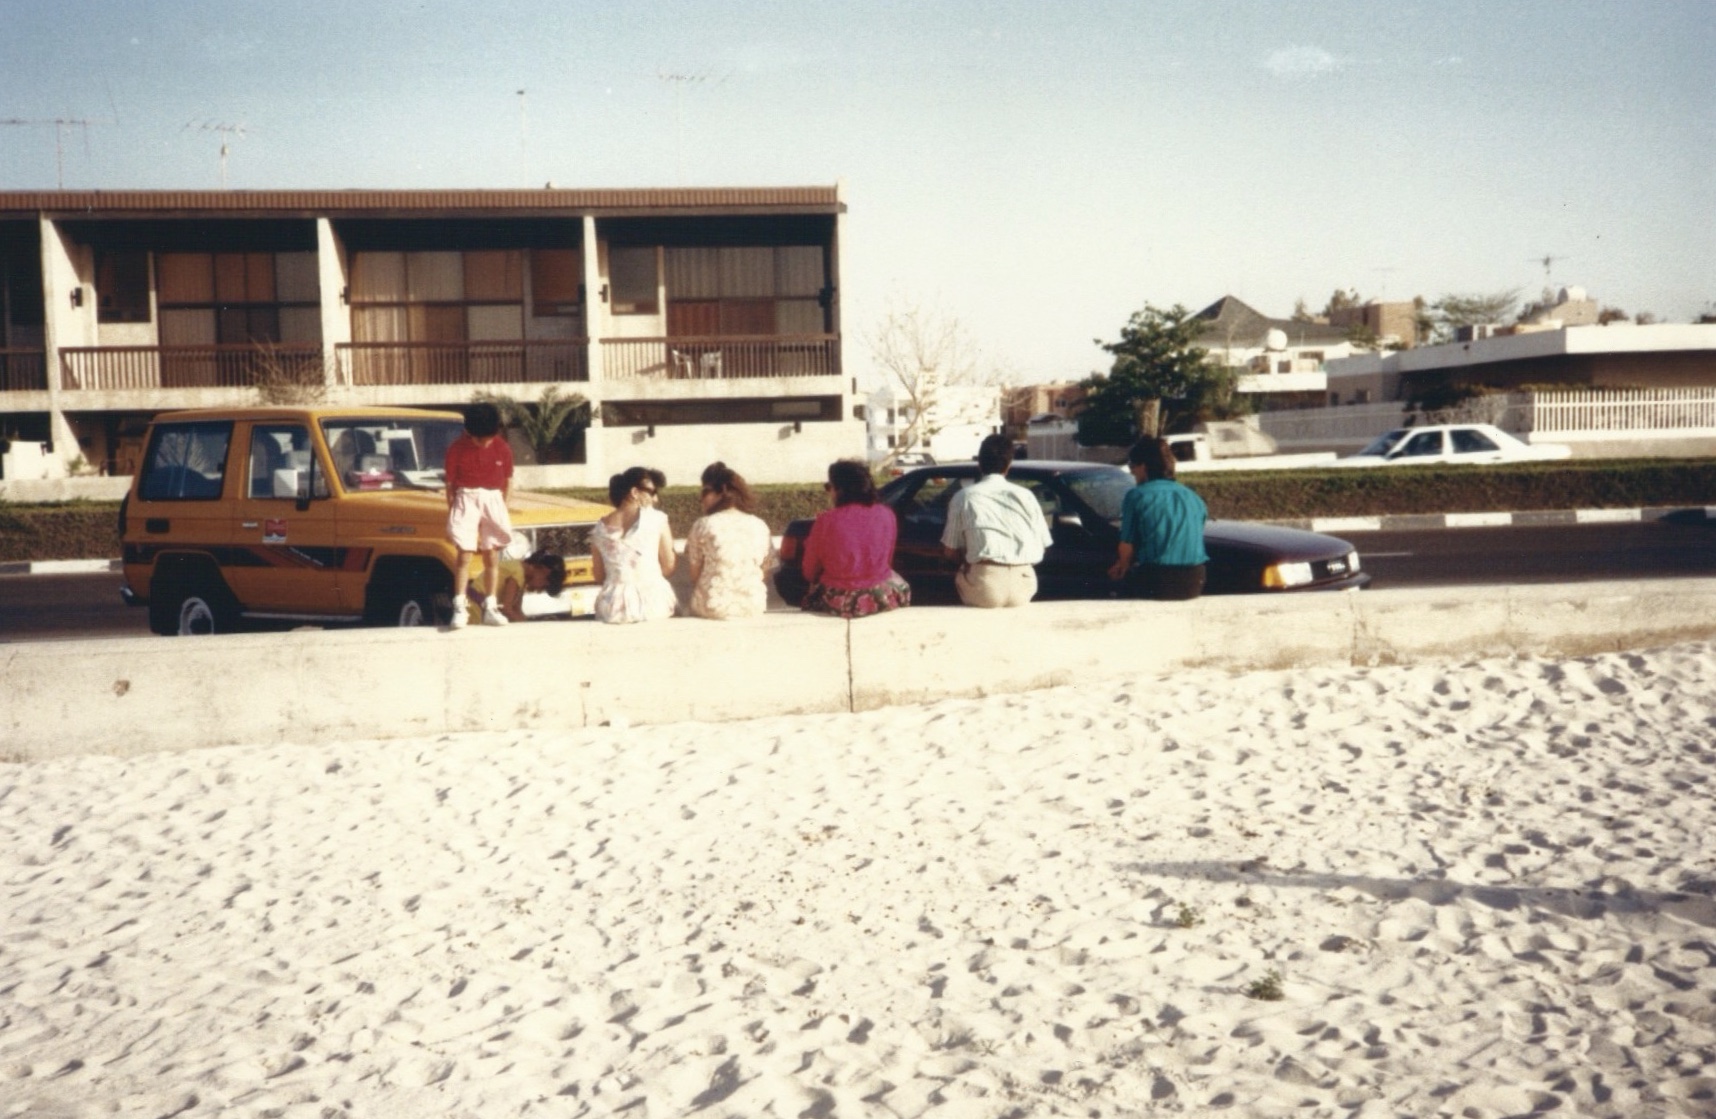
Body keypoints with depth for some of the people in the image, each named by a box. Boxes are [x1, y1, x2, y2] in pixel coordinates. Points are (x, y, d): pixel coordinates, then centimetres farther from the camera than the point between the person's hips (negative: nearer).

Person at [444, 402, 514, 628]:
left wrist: (501, 507, 2)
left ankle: (490, 608, 11)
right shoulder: (458, 448, -8)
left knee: (492, 557, 5)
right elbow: (450, 483, -2)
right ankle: (460, 607, -7)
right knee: (464, 555, -8)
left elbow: (507, 481, 7)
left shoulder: (502, 449, -3)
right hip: (466, 499, -2)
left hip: (493, 499, 2)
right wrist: (451, 513, -3)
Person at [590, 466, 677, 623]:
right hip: (652, 602, -3)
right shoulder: (656, 519, -1)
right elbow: (669, 566, 4)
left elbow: (599, 577, 11)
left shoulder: (599, 528, 7)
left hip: (613, 609, 3)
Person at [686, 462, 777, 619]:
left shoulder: (703, 525, -3)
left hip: (712, 607, -4)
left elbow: (695, 574, 0)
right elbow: (765, 573, 8)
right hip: (753, 607, 4)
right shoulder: (760, 526, 6)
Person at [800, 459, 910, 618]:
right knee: (902, 587, 34)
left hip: (839, 602, -2)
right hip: (883, 598, 2)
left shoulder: (826, 522, -11)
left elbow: (810, 573, 0)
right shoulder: (886, 514, -2)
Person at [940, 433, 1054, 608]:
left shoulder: (964, 497, 6)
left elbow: (950, 551, 10)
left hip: (983, 586, -2)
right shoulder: (1025, 495, 10)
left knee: (961, 577, 29)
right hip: (1022, 586, 2)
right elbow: (1041, 546, 12)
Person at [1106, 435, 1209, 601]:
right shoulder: (1194, 498, 16)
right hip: (1193, 583, 6)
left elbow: (1127, 546, -2)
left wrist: (1123, 567, 22)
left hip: (1157, 583, -6)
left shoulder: (1137, 496, -1)